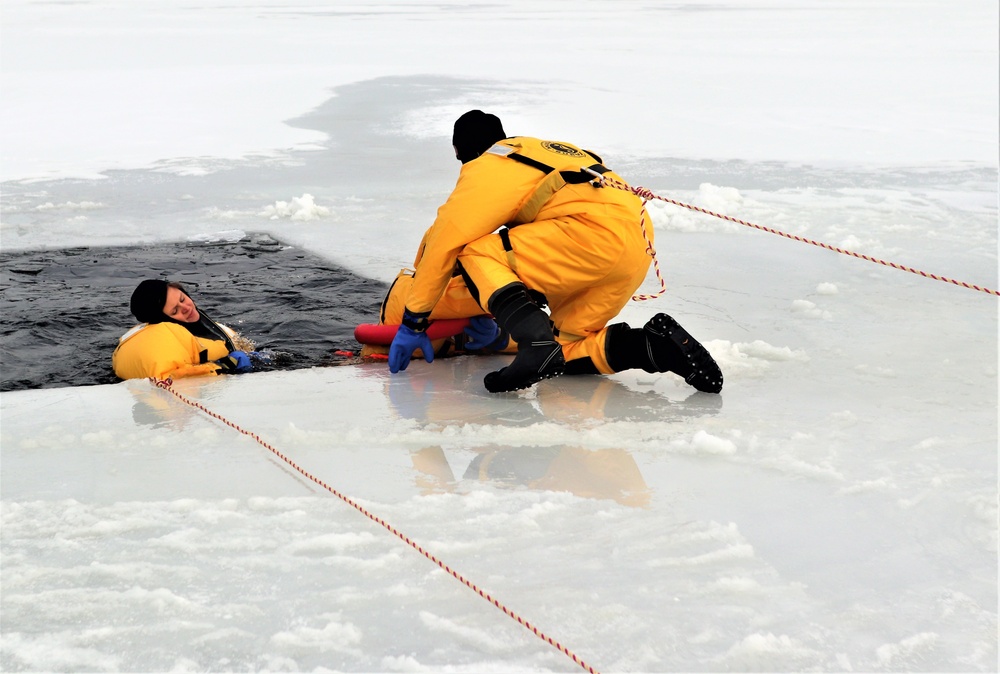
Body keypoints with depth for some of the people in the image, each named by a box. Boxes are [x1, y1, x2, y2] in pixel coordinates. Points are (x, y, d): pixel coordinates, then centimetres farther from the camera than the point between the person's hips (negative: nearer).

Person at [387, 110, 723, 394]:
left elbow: (442, 244, 5)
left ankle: (538, 343, -26)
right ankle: (655, 344, -5)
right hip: (638, 247, 9)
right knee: (565, 355, 14)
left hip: (599, 233, -9)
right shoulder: (546, 152, 33)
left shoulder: (488, 166, 8)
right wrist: (498, 315, 46)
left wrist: (412, 323, 11)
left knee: (474, 256, -4)